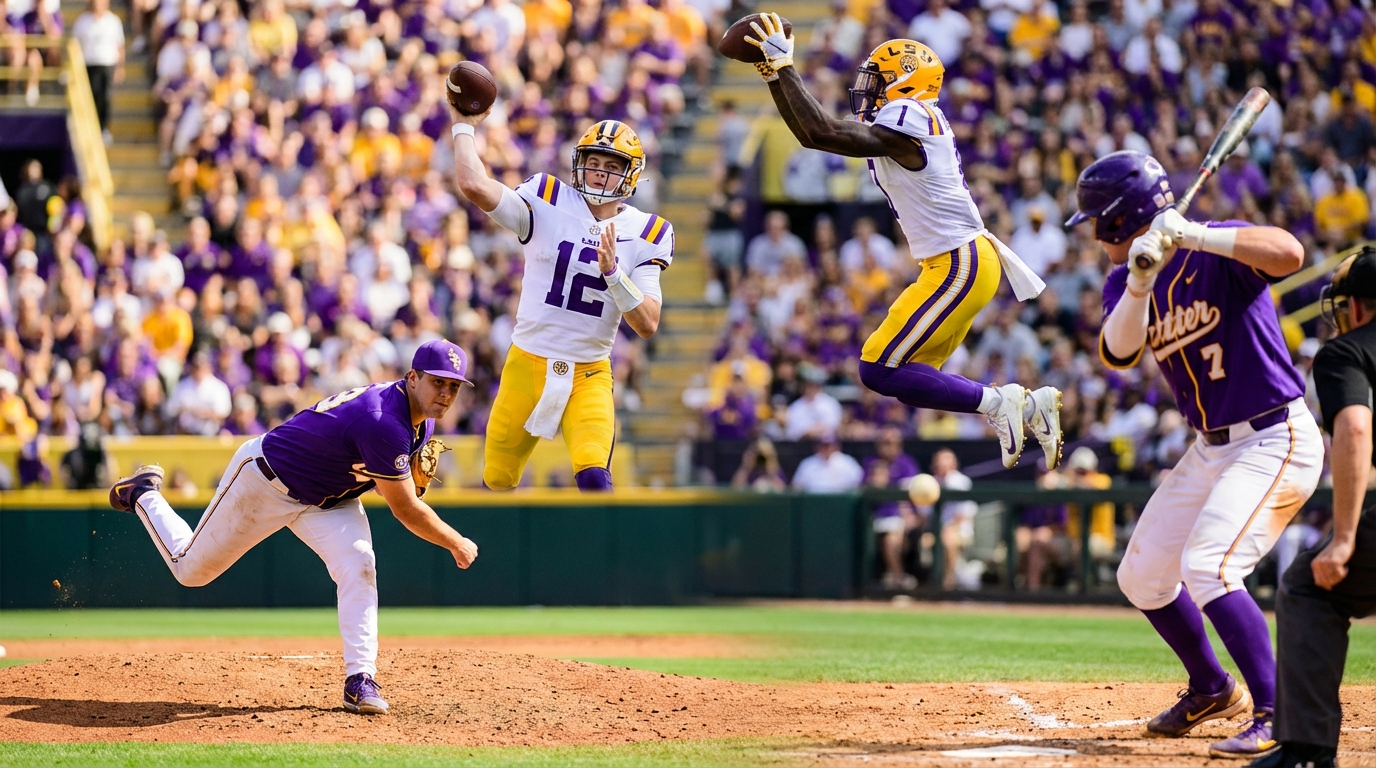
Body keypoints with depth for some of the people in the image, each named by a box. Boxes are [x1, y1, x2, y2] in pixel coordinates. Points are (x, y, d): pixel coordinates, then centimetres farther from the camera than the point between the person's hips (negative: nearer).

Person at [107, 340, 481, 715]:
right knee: (191, 568, 10)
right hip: (265, 480, -7)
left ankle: (360, 680, -17)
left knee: (358, 565, -21)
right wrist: (457, 544, -19)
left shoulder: (421, 422, -8)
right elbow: (405, 510, -31)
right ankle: (143, 493, 37)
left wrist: (410, 476, -11)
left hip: (328, 497, 7)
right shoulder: (383, 423, -38)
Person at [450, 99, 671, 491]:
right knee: (498, 481, 9)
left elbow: (648, 325, -7)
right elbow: (475, 186, -18)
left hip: (589, 376, 0)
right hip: (527, 366, 1)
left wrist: (613, 272, -19)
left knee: (594, 478, -23)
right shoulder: (547, 204, -3)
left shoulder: (645, 235, 0)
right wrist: (464, 127, -7)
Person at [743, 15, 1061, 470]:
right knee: (910, 381, 13)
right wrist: (775, 76, 12)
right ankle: (1030, 406, 13)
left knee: (879, 370, -10)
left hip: (959, 266, -10)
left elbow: (820, 134, -22)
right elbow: (813, 133, 18)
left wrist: (784, 64, -17)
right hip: (952, 264, 10)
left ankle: (994, 402, -6)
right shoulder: (896, 125, 14)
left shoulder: (906, 119, -15)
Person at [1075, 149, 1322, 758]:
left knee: (1207, 566, -25)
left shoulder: (1218, 250, -14)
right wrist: (1139, 284, -29)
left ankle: (1275, 718, -22)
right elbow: (1118, 353, -13)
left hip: (1276, 440, -9)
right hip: (1211, 448, 9)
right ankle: (1212, 691, 36)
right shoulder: (1124, 281, 5)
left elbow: (1290, 253, -34)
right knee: (1142, 576, 14)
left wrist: (1193, 236, -38)